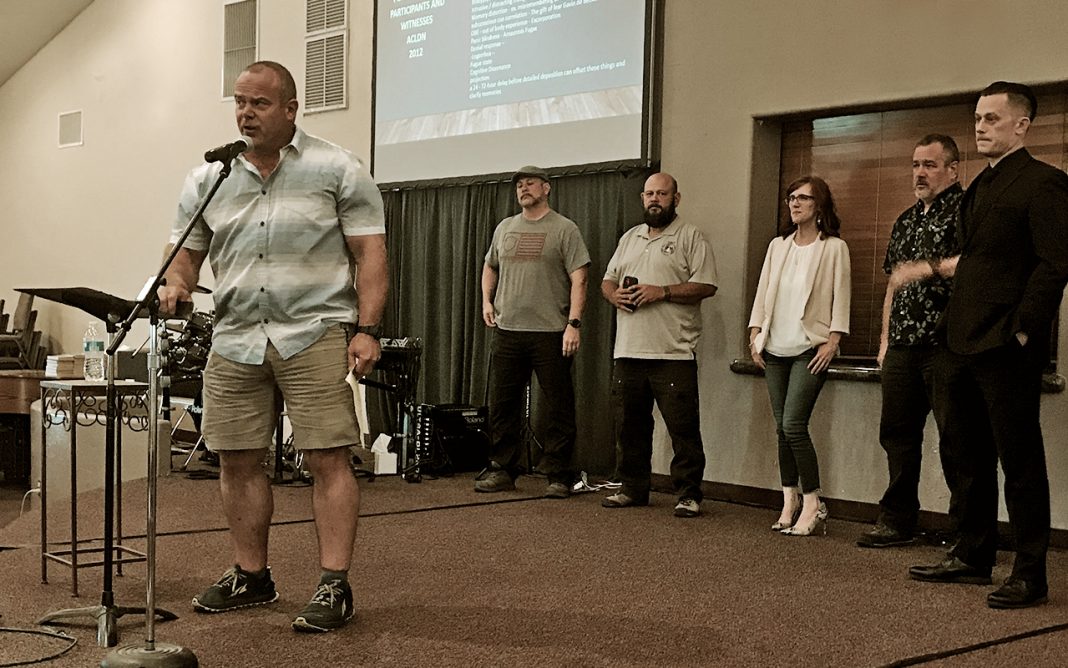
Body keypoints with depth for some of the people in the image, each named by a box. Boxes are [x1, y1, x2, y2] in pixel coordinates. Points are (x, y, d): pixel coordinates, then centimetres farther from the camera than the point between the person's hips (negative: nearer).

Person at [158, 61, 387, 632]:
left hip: (314, 333, -4)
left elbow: (370, 254, -2)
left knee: (327, 459, -6)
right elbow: (187, 253, 19)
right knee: (237, 461, 8)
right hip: (235, 337, 4)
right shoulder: (207, 179, 12)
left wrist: (367, 330, -11)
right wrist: (174, 285, -4)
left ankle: (335, 585, 0)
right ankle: (251, 576, 23)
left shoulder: (336, 170, 1)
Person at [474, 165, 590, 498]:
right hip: (507, 331, 5)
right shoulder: (505, 228, 15)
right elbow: (490, 267, 29)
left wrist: (573, 324, -15)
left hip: (551, 334, -5)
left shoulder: (564, 229, -1)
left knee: (559, 408, -1)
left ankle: (558, 476, 6)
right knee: (502, 405, 9)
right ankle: (502, 470, 19)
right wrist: (487, 300, 13)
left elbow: (578, 279, -7)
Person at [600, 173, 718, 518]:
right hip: (628, 350, 6)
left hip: (674, 353, -6)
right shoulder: (629, 237, 19)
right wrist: (614, 294, -1)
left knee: (683, 428, -4)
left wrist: (662, 292, -17)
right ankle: (633, 489, 22)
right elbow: (607, 280, 22)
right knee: (629, 425, 11)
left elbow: (706, 285, -8)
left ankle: (689, 495, 3)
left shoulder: (691, 237, 0)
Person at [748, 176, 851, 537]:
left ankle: (812, 505, -6)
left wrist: (832, 341, -11)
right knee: (783, 428, 6)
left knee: (793, 425, -15)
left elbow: (841, 297, -4)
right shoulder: (777, 246, 13)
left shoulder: (834, 247, -1)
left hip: (810, 350, -5)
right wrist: (755, 334, 5)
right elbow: (763, 292, 13)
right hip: (775, 349, 5)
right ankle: (790, 503, 14)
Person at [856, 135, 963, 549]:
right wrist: (886, 338, 19)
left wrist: (925, 268, -24)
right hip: (903, 345, 8)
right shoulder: (906, 220, 20)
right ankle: (897, 520, 20)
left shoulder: (965, 210, -4)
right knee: (896, 432, 11)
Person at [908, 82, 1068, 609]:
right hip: (962, 346, 9)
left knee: (1020, 461, -1)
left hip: (1005, 349, -9)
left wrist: (1021, 329, -19)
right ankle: (973, 556, 27)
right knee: (967, 455, 15)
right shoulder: (981, 186, 18)